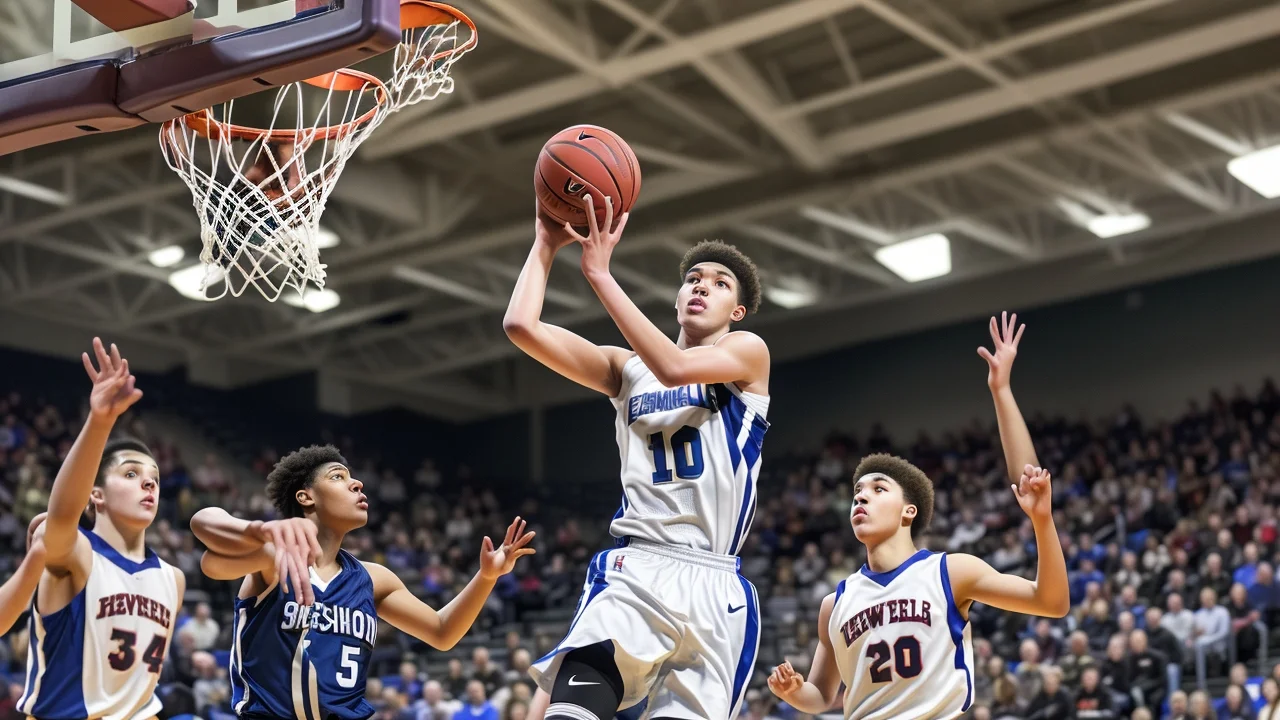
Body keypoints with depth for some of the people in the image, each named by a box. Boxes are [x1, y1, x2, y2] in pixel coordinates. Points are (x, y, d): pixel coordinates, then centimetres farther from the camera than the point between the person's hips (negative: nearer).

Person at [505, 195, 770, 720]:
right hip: (635, 570, 1)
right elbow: (522, 327, 7)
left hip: (714, 584, -1)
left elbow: (676, 369, -14)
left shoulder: (748, 352, 7)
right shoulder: (627, 369, 17)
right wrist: (546, 244, 9)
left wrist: (599, 272, -13)